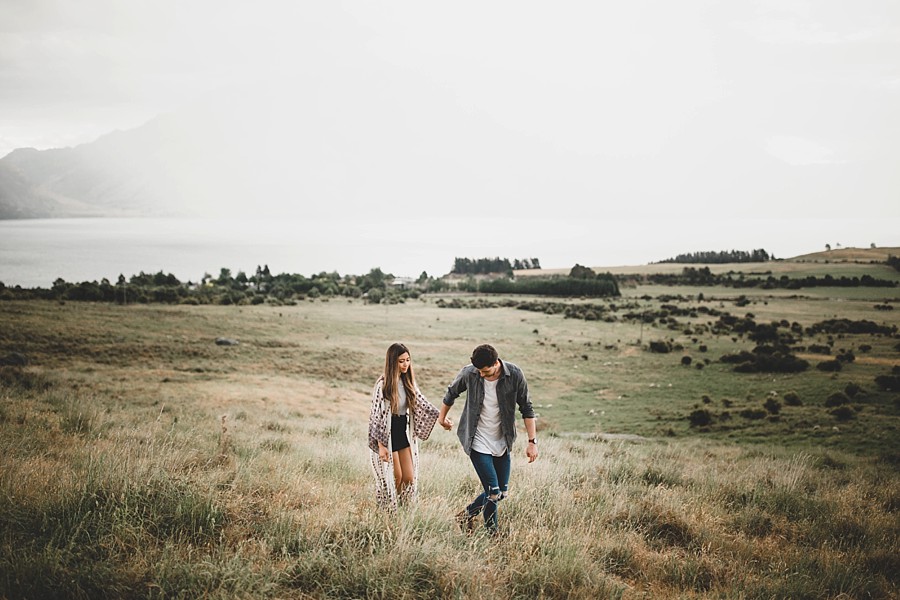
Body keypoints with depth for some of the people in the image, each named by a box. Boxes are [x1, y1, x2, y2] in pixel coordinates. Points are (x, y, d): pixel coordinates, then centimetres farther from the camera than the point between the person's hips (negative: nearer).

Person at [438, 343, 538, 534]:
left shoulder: (515, 375, -14)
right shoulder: (469, 373, -15)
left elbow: (526, 409, -4)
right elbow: (451, 393, 6)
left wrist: (532, 441, -7)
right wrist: (442, 417, 21)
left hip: (502, 442, 3)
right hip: (478, 442, -3)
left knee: (502, 492, 10)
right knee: (493, 492, -11)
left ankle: (467, 514, 32)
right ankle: (492, 533, 11)